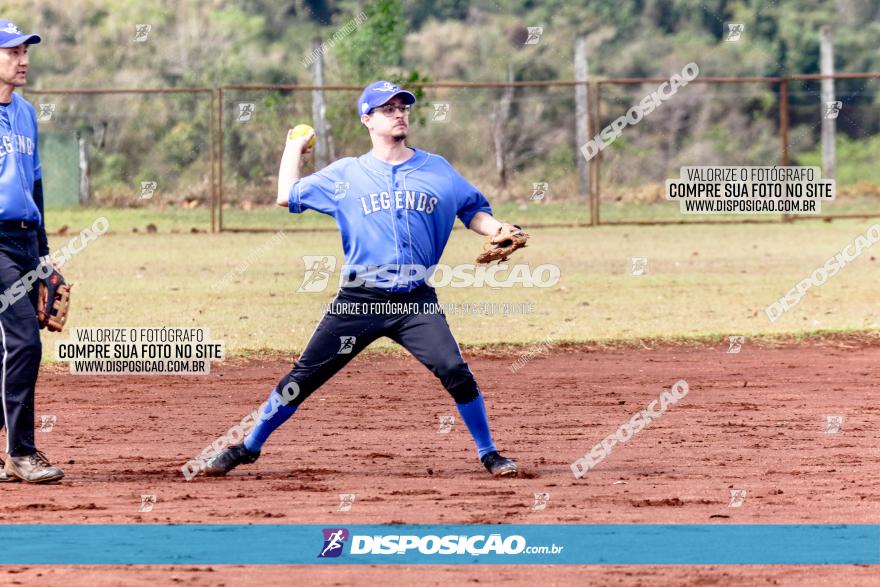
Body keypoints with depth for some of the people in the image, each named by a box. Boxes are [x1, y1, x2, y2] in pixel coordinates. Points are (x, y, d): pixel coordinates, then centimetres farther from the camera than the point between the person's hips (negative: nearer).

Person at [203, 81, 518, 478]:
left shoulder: (437, 170, 10)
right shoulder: (345, 175, 8)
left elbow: (473, 213, 14)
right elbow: (287, 196, 13)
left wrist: (498, 231, -5)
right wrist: (295, 147, 22)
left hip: (415, 302, 0)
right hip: (360, 300, 0)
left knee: (455, 372, -17)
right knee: (303, 377, 0)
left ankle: (489, 455, -1)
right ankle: (247, 448, 13)